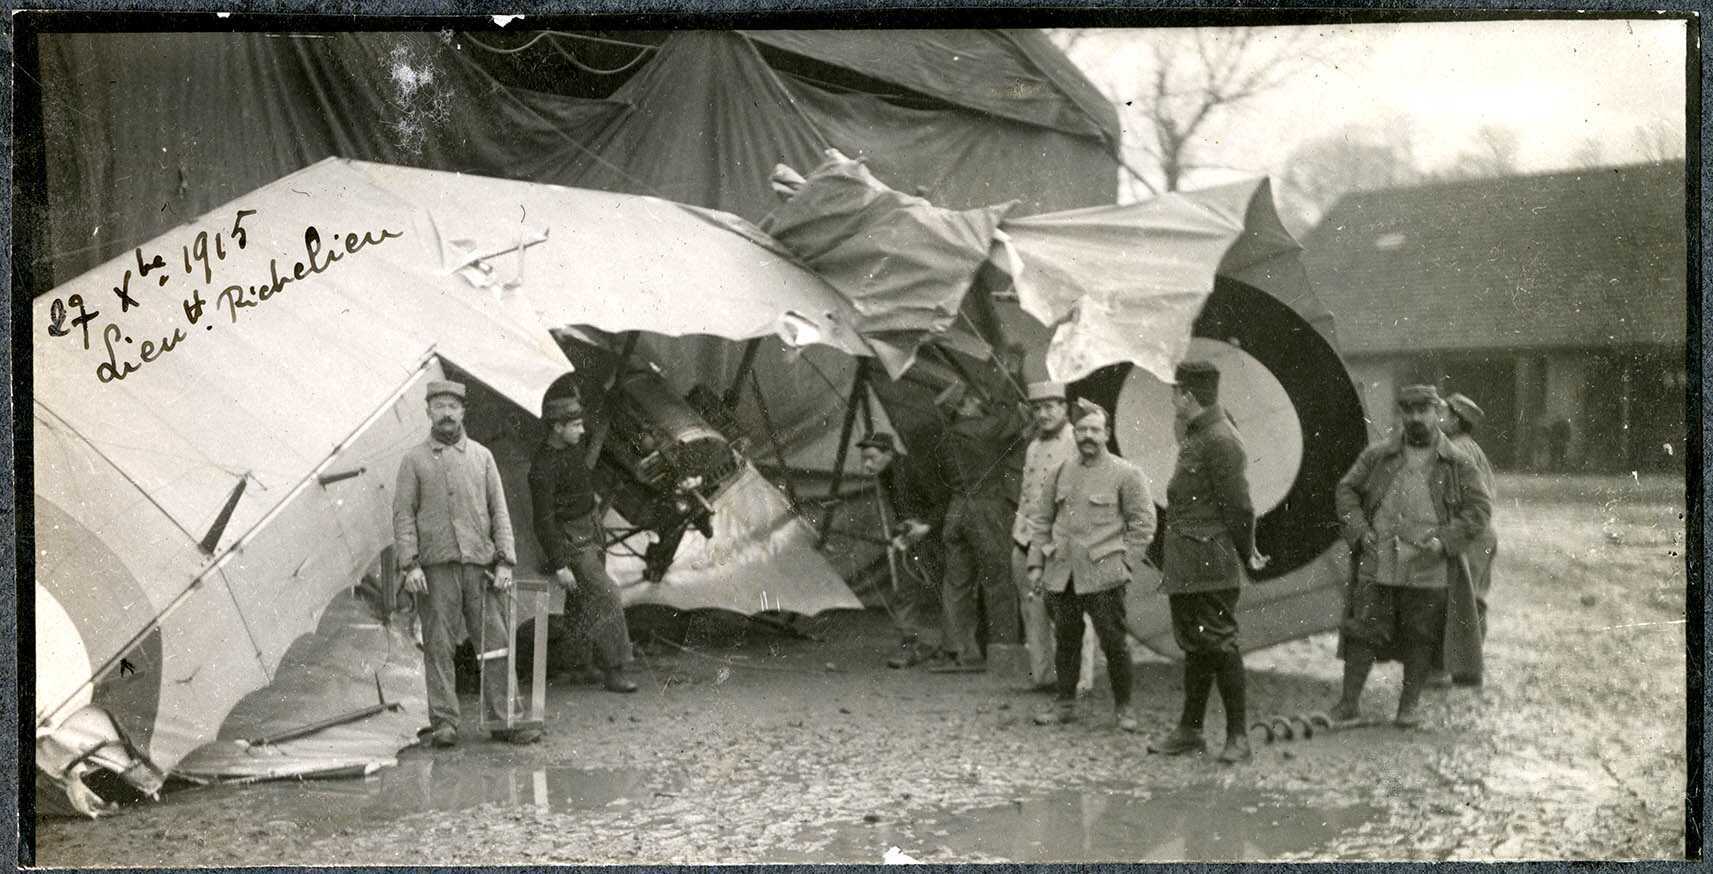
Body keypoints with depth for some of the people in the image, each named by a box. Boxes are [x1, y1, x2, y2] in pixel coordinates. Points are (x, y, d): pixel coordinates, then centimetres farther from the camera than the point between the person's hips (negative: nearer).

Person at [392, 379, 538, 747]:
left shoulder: (482, 456, 12)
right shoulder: (414, 460, 6)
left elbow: (499, 511, 9)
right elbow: (403, 515, 1)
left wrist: (505, 562, 0)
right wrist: (410, 565, -10)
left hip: (480, 564, 2)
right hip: (435, 567, -2)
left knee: (497, 643, -1)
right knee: (438, 647, 0)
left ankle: (503, 720, 4)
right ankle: (444, 723, 5)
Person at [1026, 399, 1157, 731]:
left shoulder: (1126, 474, -1)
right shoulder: (1062, 472, 11)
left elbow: (1143, 523, -1)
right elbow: (1040, 519, 15)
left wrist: (1125, 564, -6)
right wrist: (1036, 563, 8)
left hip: (1103, 576, -4)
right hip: (1061, 575, 4)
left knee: (1113, 642, -2)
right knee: (1065, 640, 10)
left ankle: (1124, 707, 11)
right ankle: (1065, 703, 21)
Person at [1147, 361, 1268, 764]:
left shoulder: (1220, 441, -17)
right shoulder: (1194, 437, 15)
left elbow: (1239, 508, -17)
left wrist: (1245, 555, -7)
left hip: (1211, 566, -10)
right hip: (1186, 568, 10)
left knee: (1219, 646, -4)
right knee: (1193, 646, 15)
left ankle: (1238, 736, 4)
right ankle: (1189, 731, 23)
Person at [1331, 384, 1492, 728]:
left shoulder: (1458, 464, 3)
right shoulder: (1377, 456, 7)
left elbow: (1479, 508, 1)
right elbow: (1347, 490, 11)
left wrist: (1444, 539, -11)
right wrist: (1359, 530, -4)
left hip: (1428, 569, -1)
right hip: (1376, 567, 1)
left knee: (1420, 637, 5)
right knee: (1362, 631, 0)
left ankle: (1409, 705, 18)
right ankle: (1348, 703, 9)